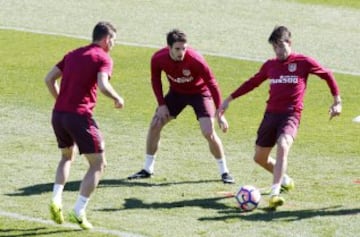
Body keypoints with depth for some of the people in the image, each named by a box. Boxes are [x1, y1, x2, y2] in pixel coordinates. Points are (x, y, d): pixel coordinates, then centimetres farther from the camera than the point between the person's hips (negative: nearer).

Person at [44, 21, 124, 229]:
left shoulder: (73, 54, 17)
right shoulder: (103, 58, -4)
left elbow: (49, 79, 15)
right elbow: (103, 85, -21)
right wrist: (118, 99, -4)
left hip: (58, 114, 7)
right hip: (80, 116, -7)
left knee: (67, 157, 29)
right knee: (98, 164, 4)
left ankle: (56, 200, 12)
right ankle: (79, 212, -4)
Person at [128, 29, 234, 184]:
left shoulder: (196, 60, -33)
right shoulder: (158, 59, -23)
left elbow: (212, 84, -25)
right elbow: (155, 80, -2)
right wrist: (161, 105, -8)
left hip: (199, 92, -4)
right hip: (176, 92, 4)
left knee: (209, 133, -17)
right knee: (154, 125, -2)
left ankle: (224, 172, 2)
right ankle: (147, 169, 13)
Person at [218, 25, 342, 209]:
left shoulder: (303, 62, 0)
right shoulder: (270, 65, 12)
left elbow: (327, 75, 9)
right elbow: (253, 82, 24)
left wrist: (337, 101, 5)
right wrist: (229, 99, 24)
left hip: (291, 114, -6)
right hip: (271, 114, 6)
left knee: (283, 146, -32)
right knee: (259, 158, 10)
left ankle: (274, 194, -39)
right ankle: (284, 180, 38)